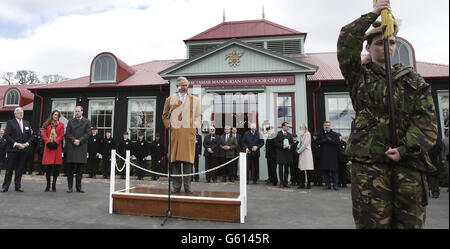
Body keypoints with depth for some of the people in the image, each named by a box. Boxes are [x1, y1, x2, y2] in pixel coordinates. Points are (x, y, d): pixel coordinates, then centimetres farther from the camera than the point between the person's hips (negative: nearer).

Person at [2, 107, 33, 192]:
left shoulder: (27, 123, 14)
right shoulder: (10, 122, 1)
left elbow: (30, 136, 14)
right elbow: (6, 135, -6)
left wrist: (26, 144, -3)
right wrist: (16, 144, -14)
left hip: (23, 150, 4)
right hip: (12, 150, -3)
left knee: (20, 169, 6)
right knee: (9, 169, 2)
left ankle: (18, 186, 13)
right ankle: (5, 187, 12)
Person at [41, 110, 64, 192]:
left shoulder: (61, 125, 11)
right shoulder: (47, 124, 12)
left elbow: (61, 136, 3)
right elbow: (44, 135, 5)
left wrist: (55, 142, -11)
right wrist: (48, 142, -10)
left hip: (57, 147, 0)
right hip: (48, 147, 0)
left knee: (56, 167, -2)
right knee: (48, 167, 0)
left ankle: (54, 185, 9)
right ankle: (48, 184, 11)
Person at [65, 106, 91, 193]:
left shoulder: (87, 122, 7)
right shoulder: (70, 121, 12)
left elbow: (87, 134, 0)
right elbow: (67, 133, 4)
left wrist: (79, 141, -11)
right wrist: (74, 140, -11)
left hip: (81, 147, -1)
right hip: (71, 147, 1)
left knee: (80, 169, 3)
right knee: (70, 168, 3)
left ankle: (78, 187, 10)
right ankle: (70, 187, 10)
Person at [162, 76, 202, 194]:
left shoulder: (195, 100, 14)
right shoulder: (170, 99, 14)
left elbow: (198, 116, 15)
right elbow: (165, 115, 19)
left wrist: (194, 126, 1)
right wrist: (169, 125, 4)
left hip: (189, 132, 0)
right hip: (175, 132, 1)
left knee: (188, 159, -4)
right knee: (175, 160, -2)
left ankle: (187, 187, 2)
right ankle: (176, 186, 6)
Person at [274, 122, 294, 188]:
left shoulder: (290, 134, 15)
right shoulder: (278, 134, 0)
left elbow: (292, 143, 12)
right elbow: (276, 143, -6)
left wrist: (290, 146, -9)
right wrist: (283, 146, -16)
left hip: (288, 154, 5)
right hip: (281, 154, -4)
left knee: (287, 169, 7)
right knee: (281, 169, 1)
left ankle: (285, 183, 14)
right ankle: (281, 183, 7)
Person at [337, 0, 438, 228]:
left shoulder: (412, 79, 16)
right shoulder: (360, 75, 11)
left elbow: (427, 120, 5)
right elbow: (346, 45, -5)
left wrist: (405, 149, -9)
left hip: (409, 161, 3)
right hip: (368, 161, -2)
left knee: (411, 222, 7)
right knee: (373, 222, -1)